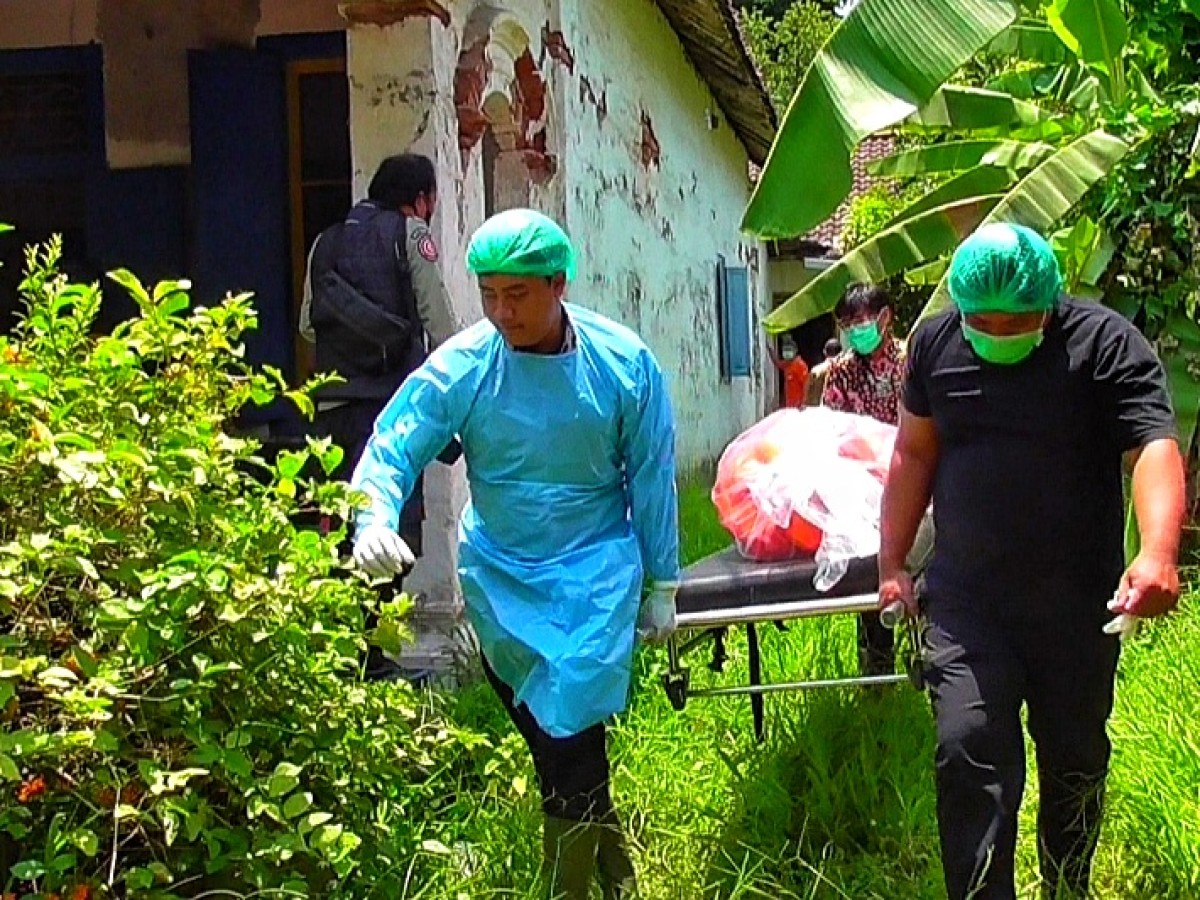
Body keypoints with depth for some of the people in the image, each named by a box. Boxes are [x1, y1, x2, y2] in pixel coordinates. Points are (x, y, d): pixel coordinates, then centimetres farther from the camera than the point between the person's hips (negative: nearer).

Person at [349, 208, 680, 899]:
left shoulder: (623, 362, -11)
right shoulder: (460, 368, -12)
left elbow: (652, 479, -3)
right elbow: (390, 451, -14)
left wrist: (661, 585, 2)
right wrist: (376, 518, -36)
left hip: (595, 568, -2)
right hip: (499, 575, 2)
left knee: (569, 726, -13)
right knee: (545, 736, 12)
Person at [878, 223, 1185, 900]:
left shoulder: (1106, 343, -10)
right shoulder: (935, 343, 2)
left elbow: (1156, 445, -22)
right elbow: (915, 452, 13)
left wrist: (1158, 553, -39)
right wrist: (892, 563, 11)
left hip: (1076, 606, -1)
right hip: (966, 602, 1)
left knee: (1076, 761, 13)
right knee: (970, 751, -13)